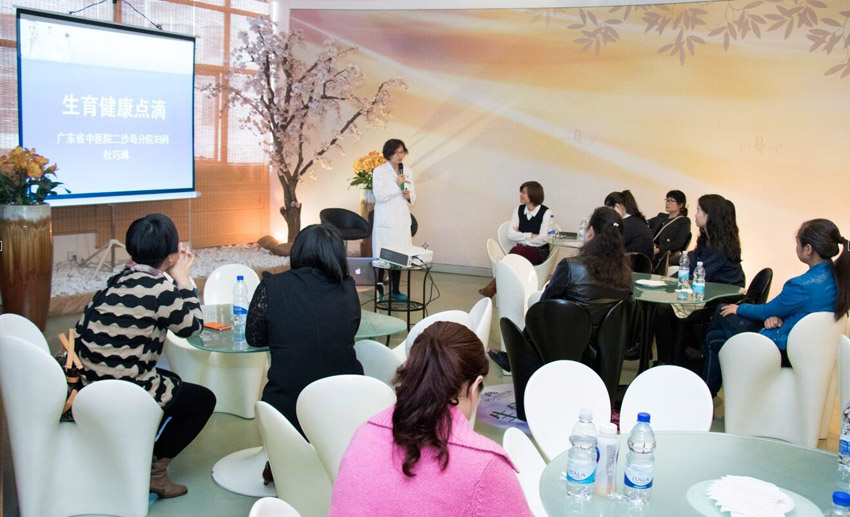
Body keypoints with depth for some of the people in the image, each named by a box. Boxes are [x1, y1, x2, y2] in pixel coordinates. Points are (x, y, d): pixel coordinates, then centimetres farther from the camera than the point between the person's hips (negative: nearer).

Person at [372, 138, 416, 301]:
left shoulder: (407, 171, 10)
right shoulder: (379, 171, -4)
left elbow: (412, 196, 15)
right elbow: (378, 195, -12)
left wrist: (409, 196, -8)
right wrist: (396, 185, -17)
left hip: (402, 219, 4)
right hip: (385, 219, -4)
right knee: (382, 256, -3)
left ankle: (395, 290, 15)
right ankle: (379, 290, 6)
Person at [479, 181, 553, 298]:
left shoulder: (546, 212, -5)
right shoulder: (519, 210, 8)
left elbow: (543, 239, -13)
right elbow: (510, 235, 0)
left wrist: (521, 235, -4)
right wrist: (530, 235, -10)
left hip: (539, 252, -3)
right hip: (521, 250, 3)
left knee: (517, 252, -34)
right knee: (516, 252, -34)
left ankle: (493, 287, -28)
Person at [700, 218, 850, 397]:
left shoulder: (804, 286, -31)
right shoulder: (835, 275, -4)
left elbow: (768, 311, -13)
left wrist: (739, 308, 5)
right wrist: (775, 317, -8)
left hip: (783, 350, -9)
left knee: (723, 312, 11)